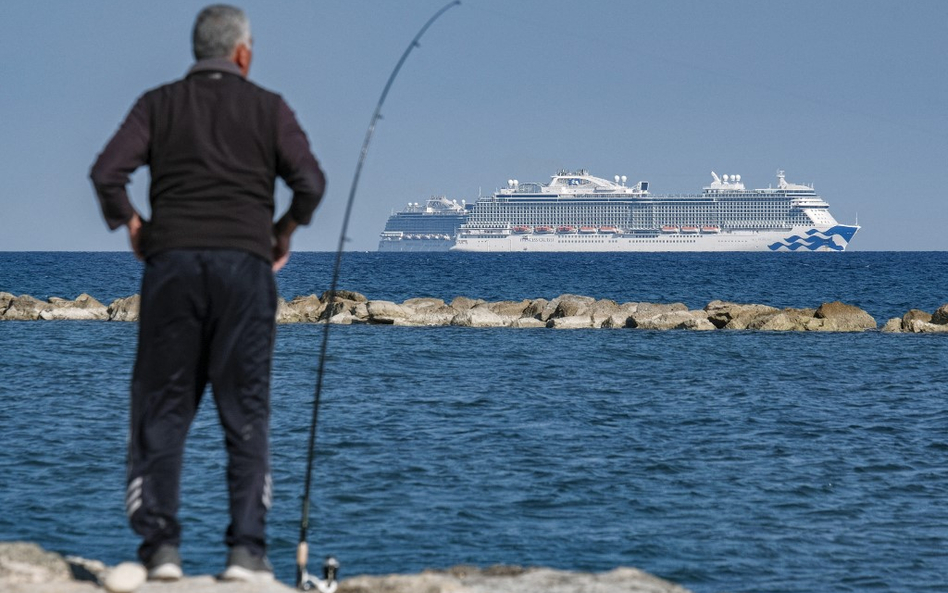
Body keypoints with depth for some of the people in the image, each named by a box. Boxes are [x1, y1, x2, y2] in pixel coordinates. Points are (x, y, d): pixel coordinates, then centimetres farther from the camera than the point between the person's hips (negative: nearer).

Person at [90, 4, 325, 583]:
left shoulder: (160, 103, 11)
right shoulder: (268, 107, 8)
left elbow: (107, 173, -2)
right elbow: (310, 181, -3)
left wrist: (129, 223, 14)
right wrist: (286, 228, 14)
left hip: (172, 260, 1)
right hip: (244, 260, -1)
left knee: (162, 408, 5)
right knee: (246, 412, 3)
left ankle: (161, 544, -3)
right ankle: (247, 548, -3)